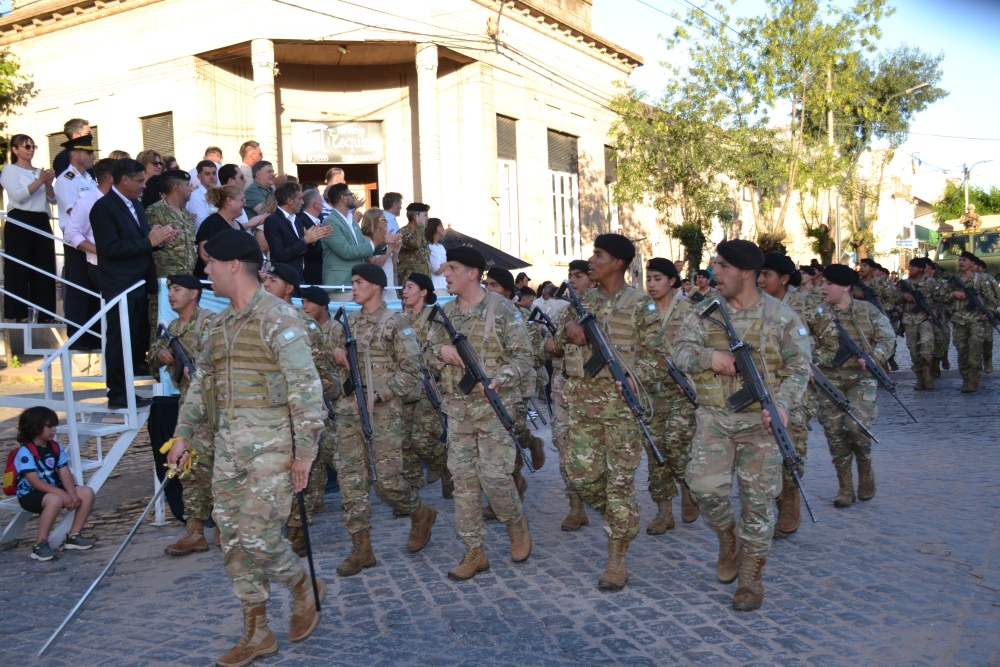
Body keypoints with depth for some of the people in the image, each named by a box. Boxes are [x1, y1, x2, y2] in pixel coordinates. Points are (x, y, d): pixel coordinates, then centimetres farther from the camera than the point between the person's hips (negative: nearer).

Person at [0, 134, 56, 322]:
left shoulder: (40, 171, 19)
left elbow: (53, 199, 13)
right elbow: (18, 196, -13)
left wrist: (48, 184, -6)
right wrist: (40, 181, -17)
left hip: (41, 223, 6)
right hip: (20, 223, -6)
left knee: (44, 268, 4)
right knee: (19, 268, -6)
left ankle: (45, 312, 7)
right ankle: (20, 313, -4)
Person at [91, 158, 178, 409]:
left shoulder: (135, 204, 15)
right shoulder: (103, 207, -12)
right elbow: (111, 248, -21)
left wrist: (160, 238, -2)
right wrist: (149, 241, -21)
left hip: (140, 283, 8)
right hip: (120, 286, -8)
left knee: (140, 336, 14)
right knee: (120, 339, -2)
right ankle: (118, 395, 5)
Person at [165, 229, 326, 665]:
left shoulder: (277, 318, -11)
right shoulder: (219, 324, 15)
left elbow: (306, 386, -15)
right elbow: (202, 381, 21)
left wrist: (305, 450, -17)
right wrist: (183, 434, 13)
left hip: (270, 441, -8)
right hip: (228, 443, 8)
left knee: (257, 535, -11)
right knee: (233, 539, 8)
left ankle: (304, 586, 20)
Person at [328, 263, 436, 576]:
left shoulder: (395, 323, -5)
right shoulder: (348, 322, 13)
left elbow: (410, 371, -9)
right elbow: (335, 355, 26)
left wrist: (378, 394, -17)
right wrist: (338, 354, 2)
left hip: (383, 412, -6)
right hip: (349, 411, 6)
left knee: (387, 478, -5)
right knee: (350, 479, 3)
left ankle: (421, 515, 24)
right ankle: (361, 548, 10)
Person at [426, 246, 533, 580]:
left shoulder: (502, 310, -6)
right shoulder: (444, 313, 10)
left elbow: (523, 356, -7)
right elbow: (429, 358, 16)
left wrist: (498, 380, -23)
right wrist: (440, 350, -7)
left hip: (493, 406, -5)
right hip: (457, 409, 5)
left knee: (494, 476, -8)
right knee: (463, 480, 4)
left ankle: (517, 524, 23)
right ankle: (474, 552, 14)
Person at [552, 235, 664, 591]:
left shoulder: (640, 305, -3)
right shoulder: (581, 301, 13)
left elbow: (657, 355, -4)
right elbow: (555, 346, 16)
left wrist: (634, 377, -21)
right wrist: (568, 329, -5)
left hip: (621, 401, -5)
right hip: (582, 401, 5)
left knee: (620, 479, -1)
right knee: (582, 475, 6)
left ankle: (618, 559, 7)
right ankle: (618, 519, 33)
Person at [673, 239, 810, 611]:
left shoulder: (781, 317, -1)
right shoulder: (704, 312, 6)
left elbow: (799, 366, -2)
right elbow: (680, 350, 2)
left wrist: (781, 403, -19)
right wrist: (709, 356, -18)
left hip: (760, 421, -1)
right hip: (714, 417, 2)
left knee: (758, 498, 2)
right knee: (704, 485, -12)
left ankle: (751, 577, 16)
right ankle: (727, 535, 20)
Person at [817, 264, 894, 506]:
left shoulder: (867, 310, 0)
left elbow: (887, 339, -1)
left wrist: (873, 358, -18)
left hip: (861, 377, -2)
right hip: (829, 379, 2)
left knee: (857, 425, -17)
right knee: (834, 432, 1)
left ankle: (865, 468, 14)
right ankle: (845, 486, 13)